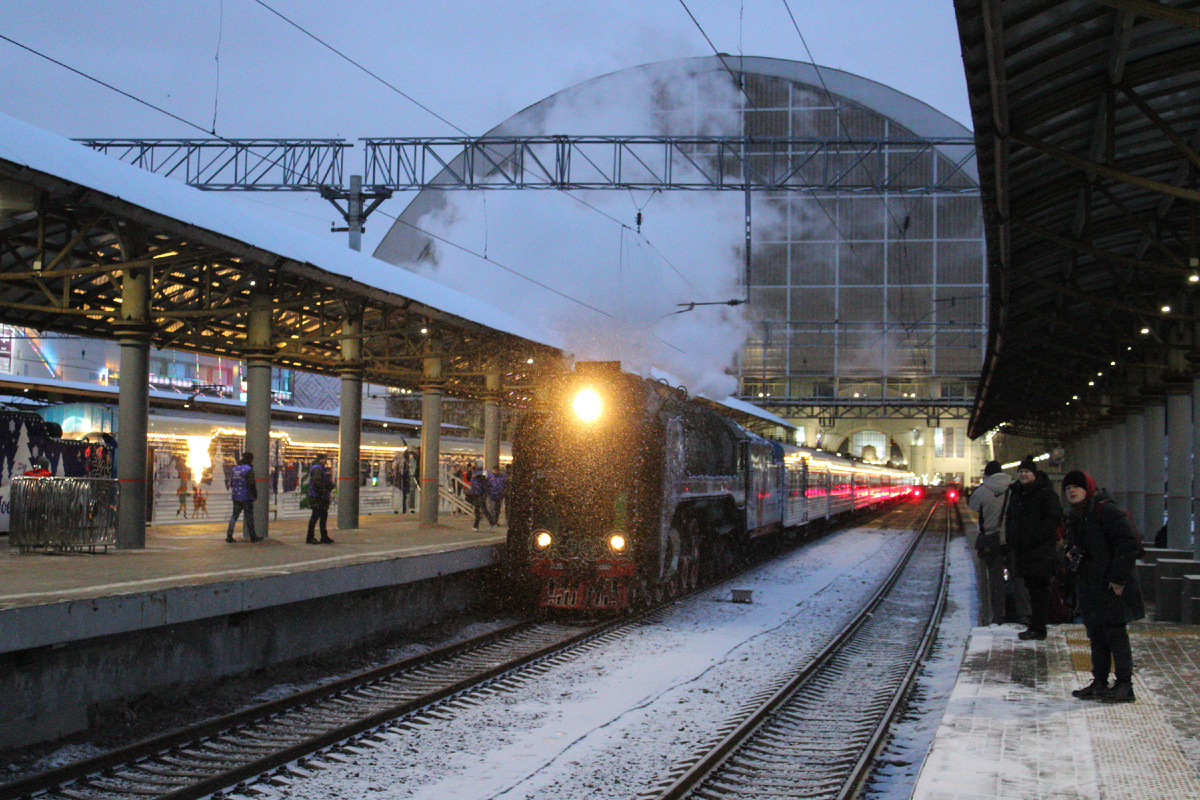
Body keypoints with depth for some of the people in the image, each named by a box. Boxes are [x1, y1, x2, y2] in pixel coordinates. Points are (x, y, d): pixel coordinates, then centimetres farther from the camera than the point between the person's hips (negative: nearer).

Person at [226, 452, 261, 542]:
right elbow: (251, 484, -17)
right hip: (246, 497, -6)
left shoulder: (235, 469, 11)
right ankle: (252, 536, 8)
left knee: (234, 516, 8)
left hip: (236, 497, 6)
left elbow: (231, 483, 16)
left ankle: (229, 535, -1)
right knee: (249, 517, 2)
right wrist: (255, 494, -7)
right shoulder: (248, 469, -12)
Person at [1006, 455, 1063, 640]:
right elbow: (1011, 518, 27)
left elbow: (1055, 517, -15)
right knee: (1031, 588, 13)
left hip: (1041, 549, -8)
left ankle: (1038, 628, -4)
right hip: (1022, 548, 8)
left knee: (1039, 588, -6)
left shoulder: (1045, 492, -8)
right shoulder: (1017, 493, 17)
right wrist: (1012, 541, 15)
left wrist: (1037, 536, -19)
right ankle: (1035, 626, 20)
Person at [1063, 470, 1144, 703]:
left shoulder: (1106, 511, -12)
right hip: (1088, 587, 9)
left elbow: (1128, 543, -17)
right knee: (1096, 635, 11)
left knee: (1115, 633, -7)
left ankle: (1125, 685, -2)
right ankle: (1099, 683, 18)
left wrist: (1118, 577, -19)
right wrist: (1071, 557, 5)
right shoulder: (1074, 517, 15)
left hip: (1112, 587, -9)